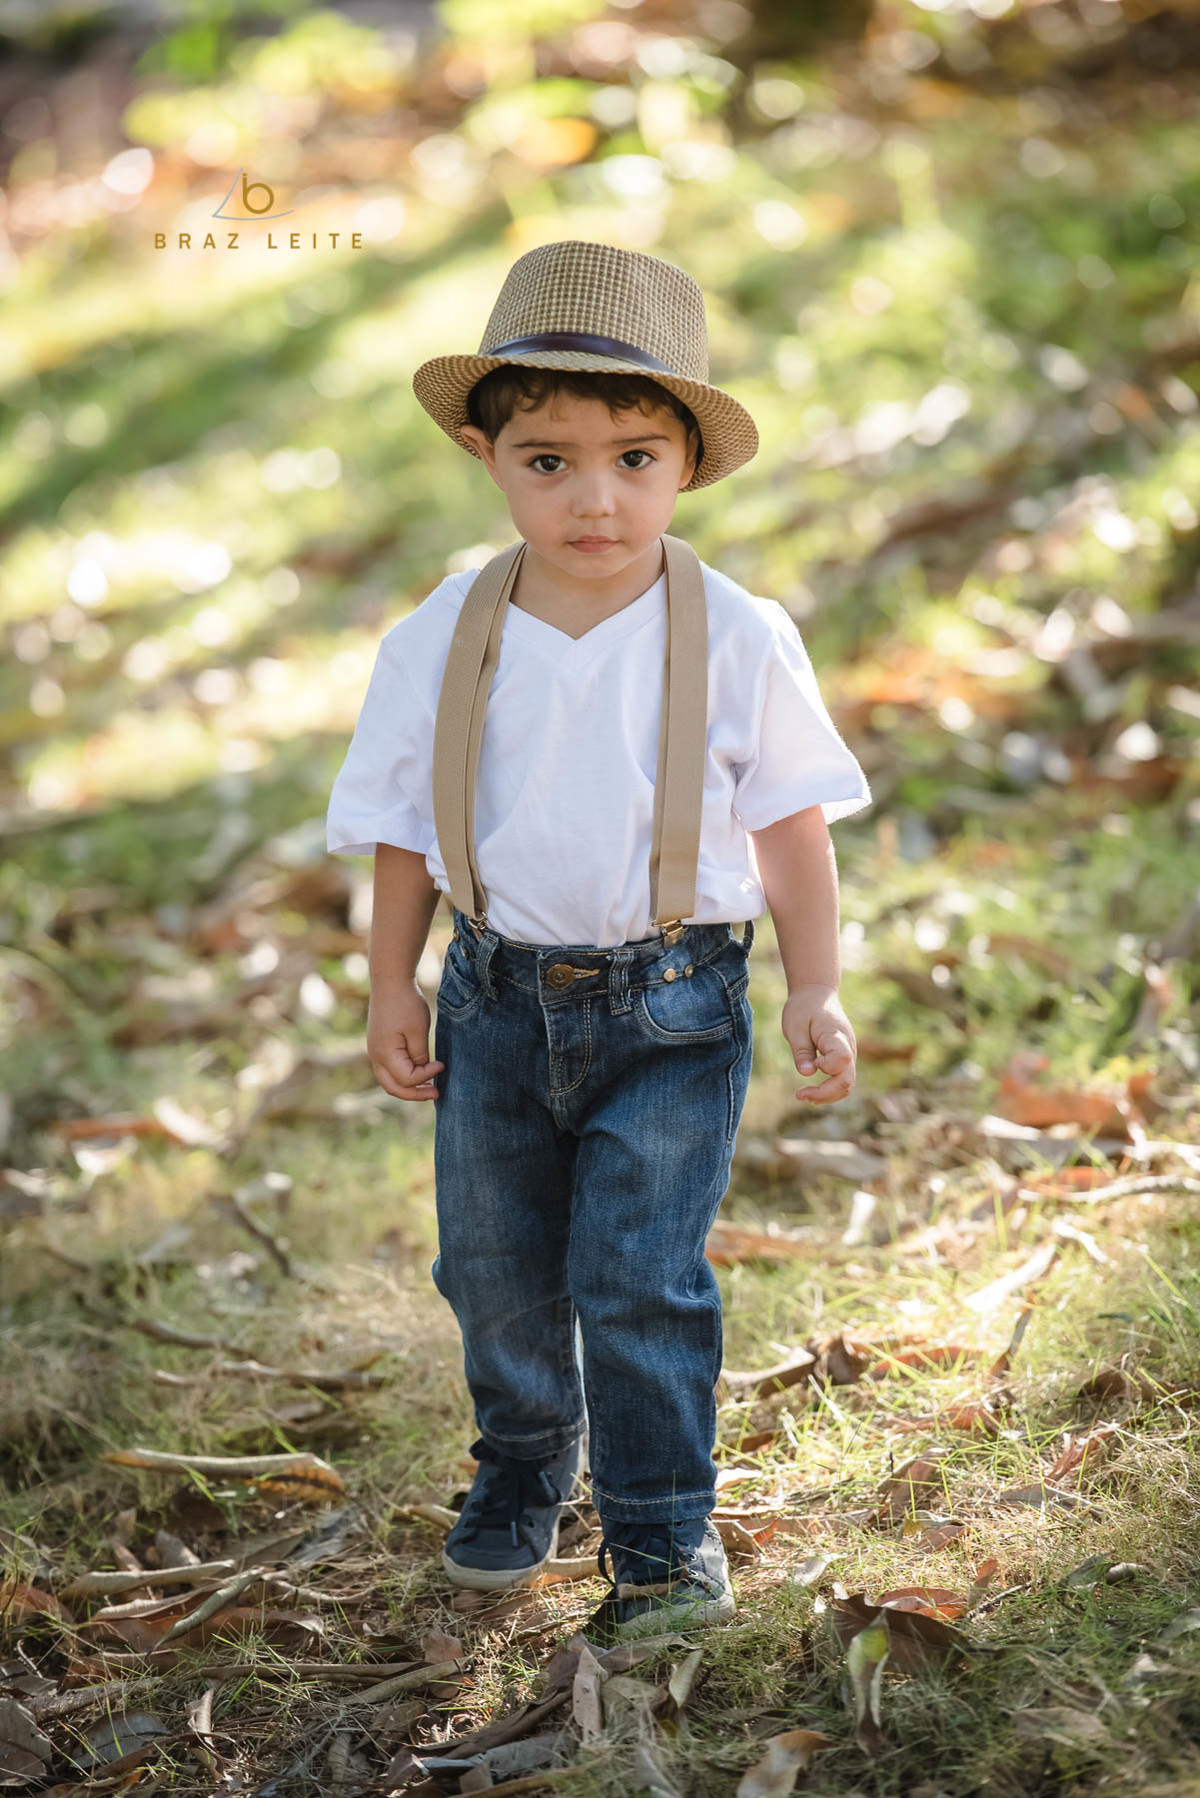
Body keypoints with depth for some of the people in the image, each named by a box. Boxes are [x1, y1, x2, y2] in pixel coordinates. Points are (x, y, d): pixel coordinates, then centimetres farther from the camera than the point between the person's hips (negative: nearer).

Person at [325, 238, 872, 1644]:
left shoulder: (737, 639, -13)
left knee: (636, 1275, -6)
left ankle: (666, 1538, 15)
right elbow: (406, 827, 4)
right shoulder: (443, 641, -8)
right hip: (501, 996, 3)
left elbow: (789, 818, -3)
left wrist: (813, 990, -5)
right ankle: (524, 1470, 42)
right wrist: (392, 992, 6)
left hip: (673, 1007, -3)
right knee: (495, 1268, 15)